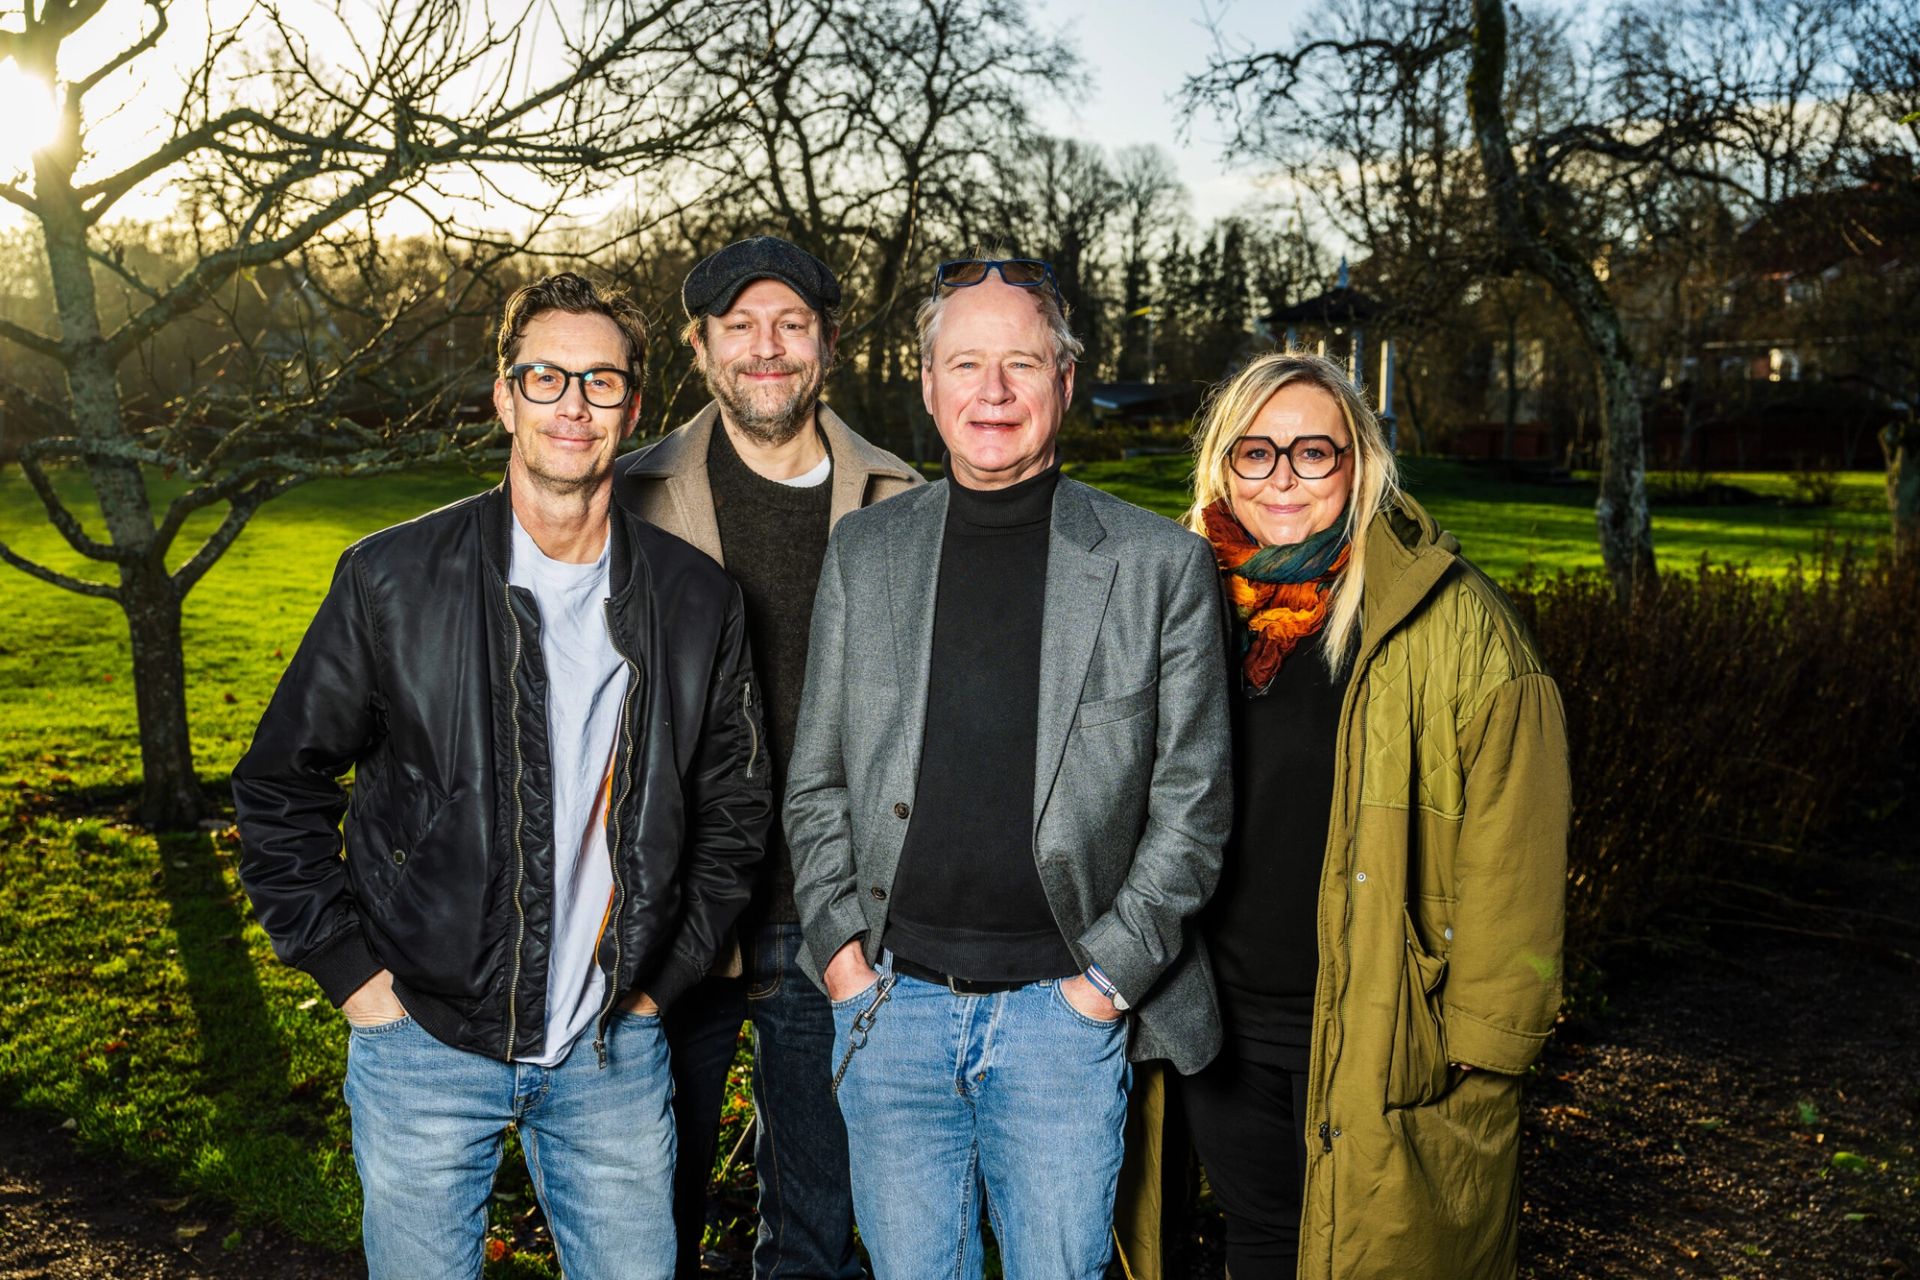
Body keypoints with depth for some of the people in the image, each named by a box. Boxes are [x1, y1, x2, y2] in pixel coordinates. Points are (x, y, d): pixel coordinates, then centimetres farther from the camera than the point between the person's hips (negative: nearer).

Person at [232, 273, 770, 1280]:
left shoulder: (695, 599, -3)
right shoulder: (392, 578, -8)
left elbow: (733, 806, 8)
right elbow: (279, 790, 1)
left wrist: (664, 975, 3)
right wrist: (352, 971, -3)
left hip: (616, 1046, 2)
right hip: (425, 1042, -1)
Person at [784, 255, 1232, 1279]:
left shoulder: (1162, 564, -3)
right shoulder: (863, 551, 5)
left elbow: (1193, 801, -2)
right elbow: (816, 778, 9)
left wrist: (1111, 971, -7)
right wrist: (837, 944, 0)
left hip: (1064, 1011, -2)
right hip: (890, 1002, 2)